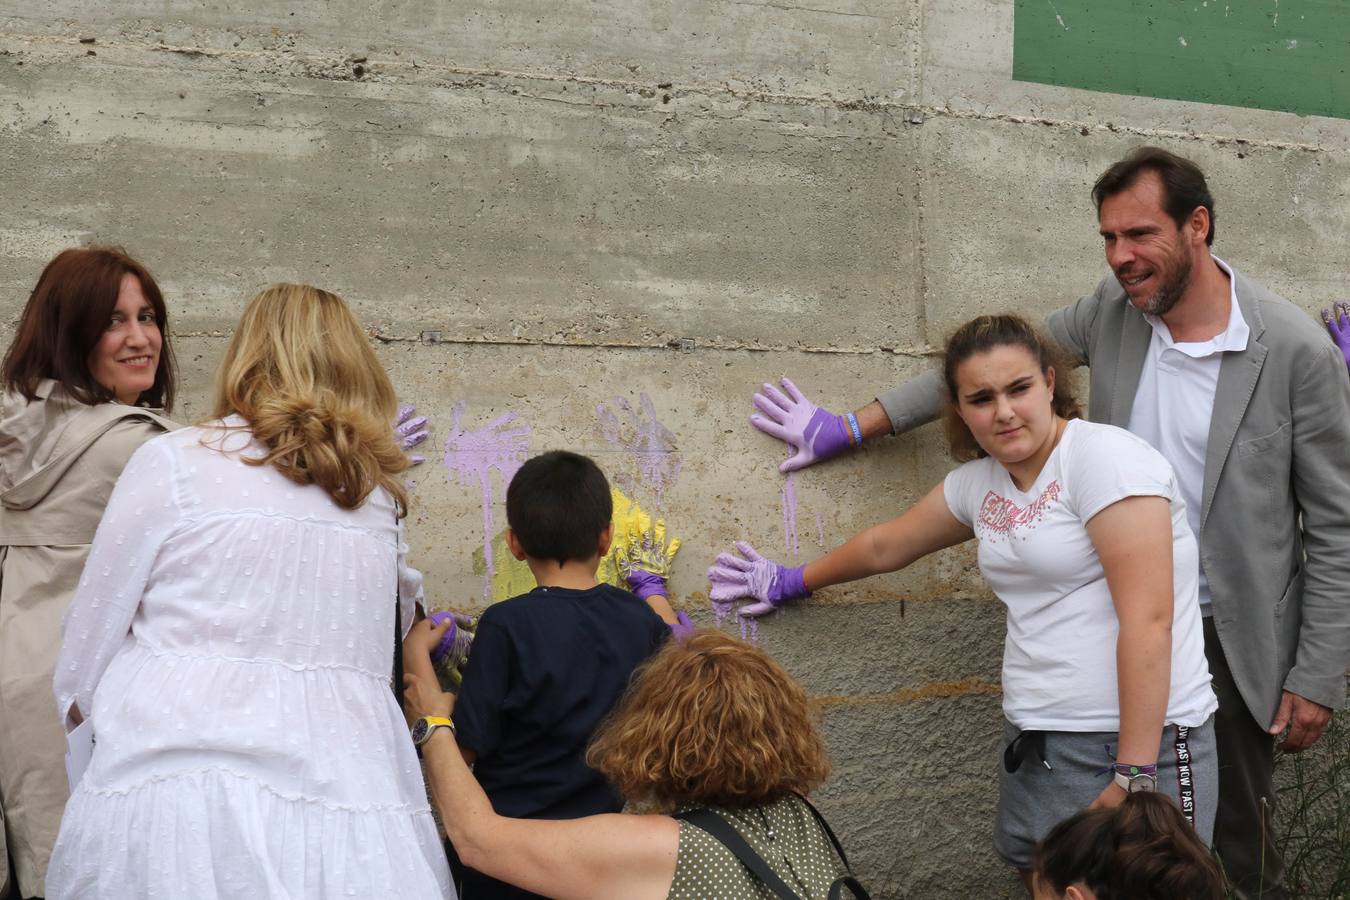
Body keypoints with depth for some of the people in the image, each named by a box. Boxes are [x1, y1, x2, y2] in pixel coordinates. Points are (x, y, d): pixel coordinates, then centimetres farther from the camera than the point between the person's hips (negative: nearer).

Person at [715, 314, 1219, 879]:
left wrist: (1135, 775, -21)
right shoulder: (979, 482, 9)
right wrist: (793, 582, 39)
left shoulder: (1103, 457, -12)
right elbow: (886, 545, 27)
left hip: (1143, 741, -6)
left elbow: (1147, 618, -19)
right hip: (1035, 745, 7)